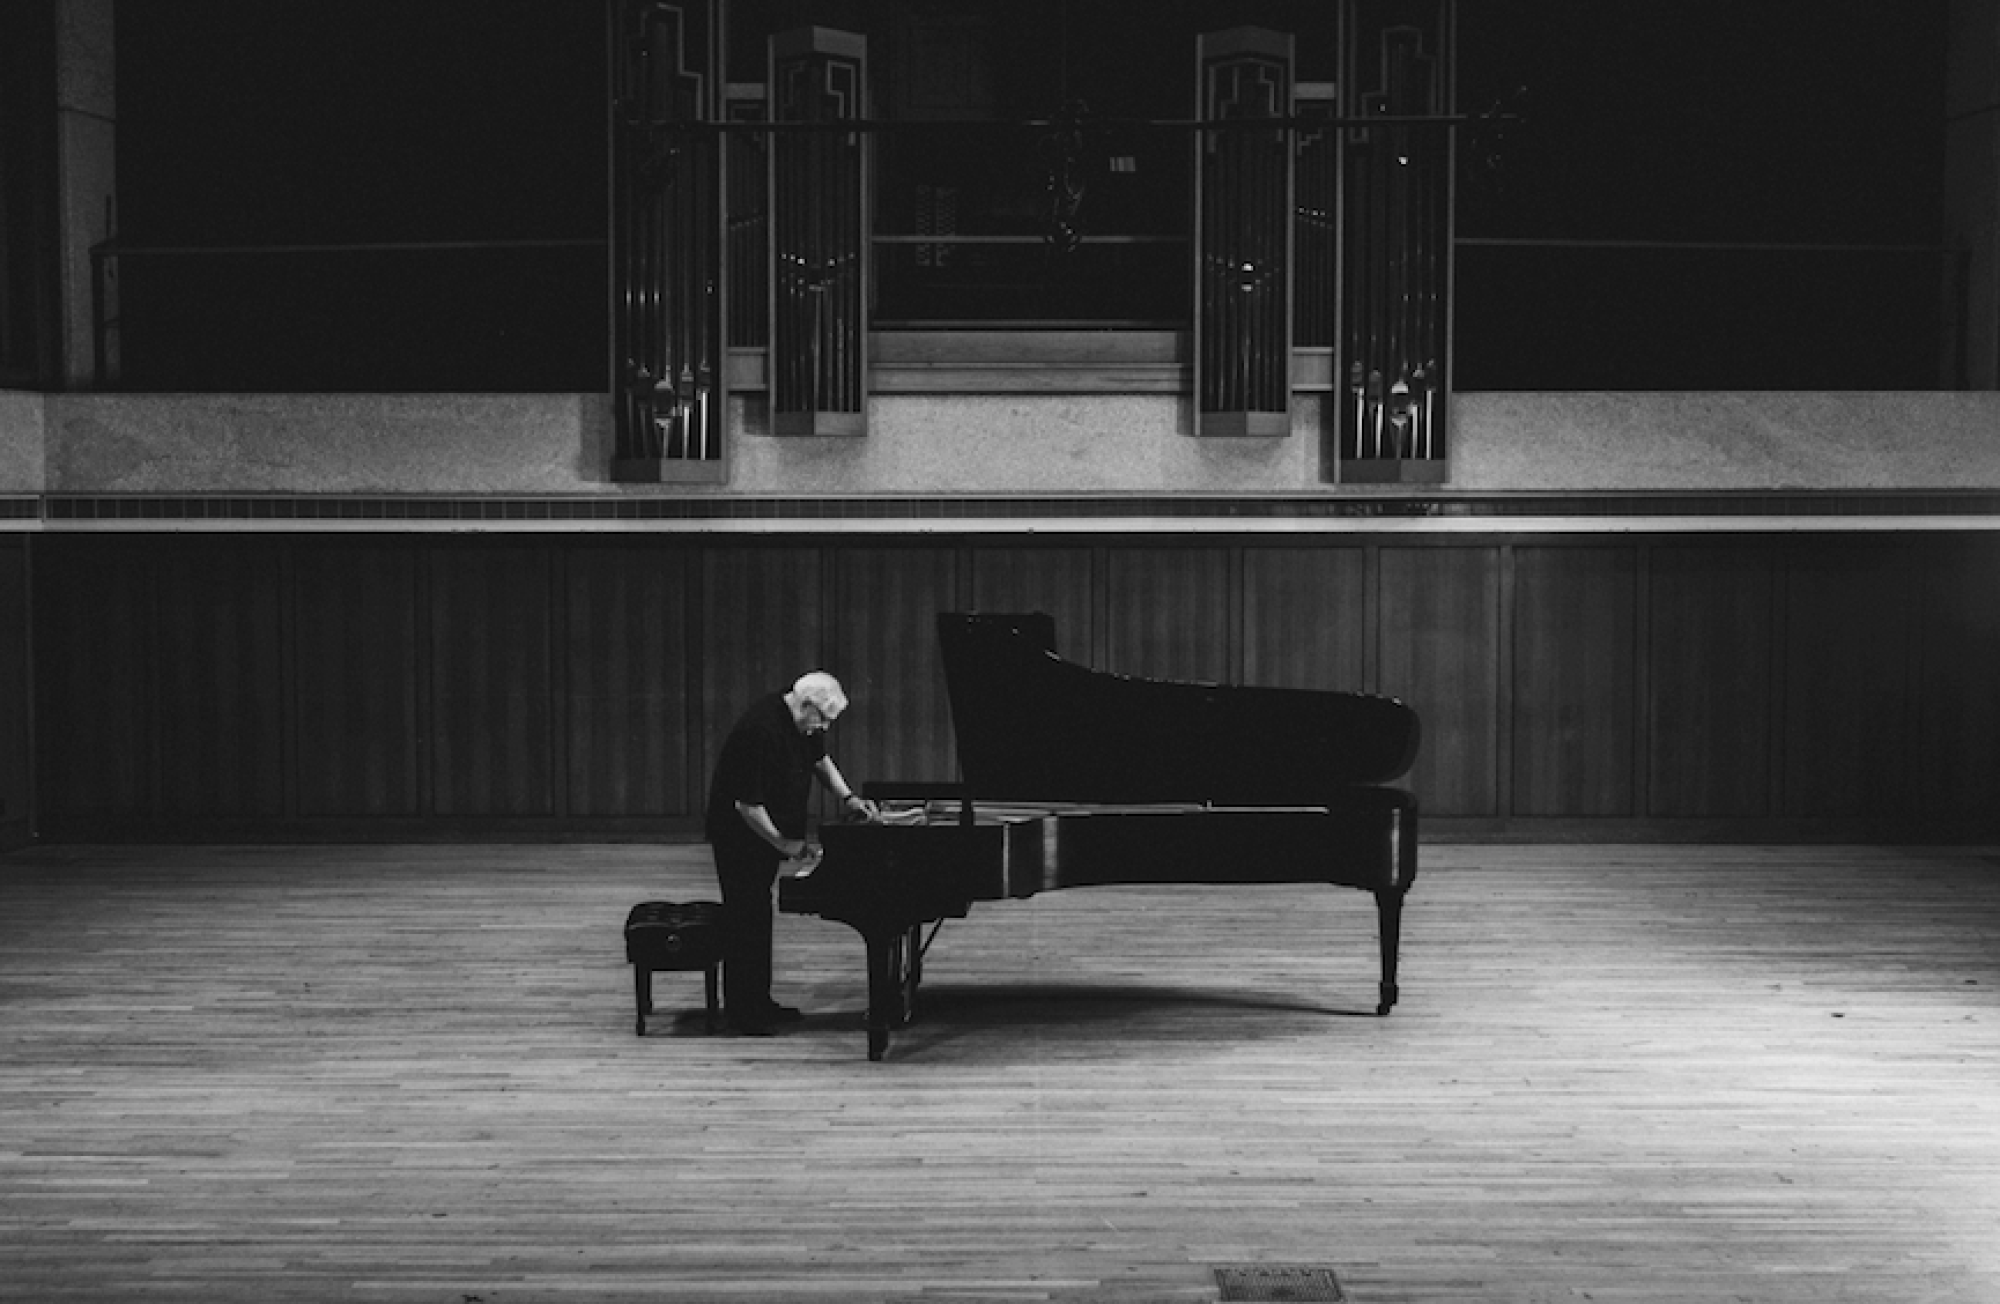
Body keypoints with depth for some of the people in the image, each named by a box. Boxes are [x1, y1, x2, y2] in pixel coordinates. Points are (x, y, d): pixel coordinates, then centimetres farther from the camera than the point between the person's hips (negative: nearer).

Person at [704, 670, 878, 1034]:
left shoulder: (802, 723, -3)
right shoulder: (761, 731, -31)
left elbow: (819, 759, 18)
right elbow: (747, 804, -29)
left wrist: (847, 797, 6)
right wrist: (785, 844, -20)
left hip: (765, 832, 9)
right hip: (739, 836, -9)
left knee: (759, 915, 15)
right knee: (745, 918, -3)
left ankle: (758, 1000, 25)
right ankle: (740, 1010, 5)